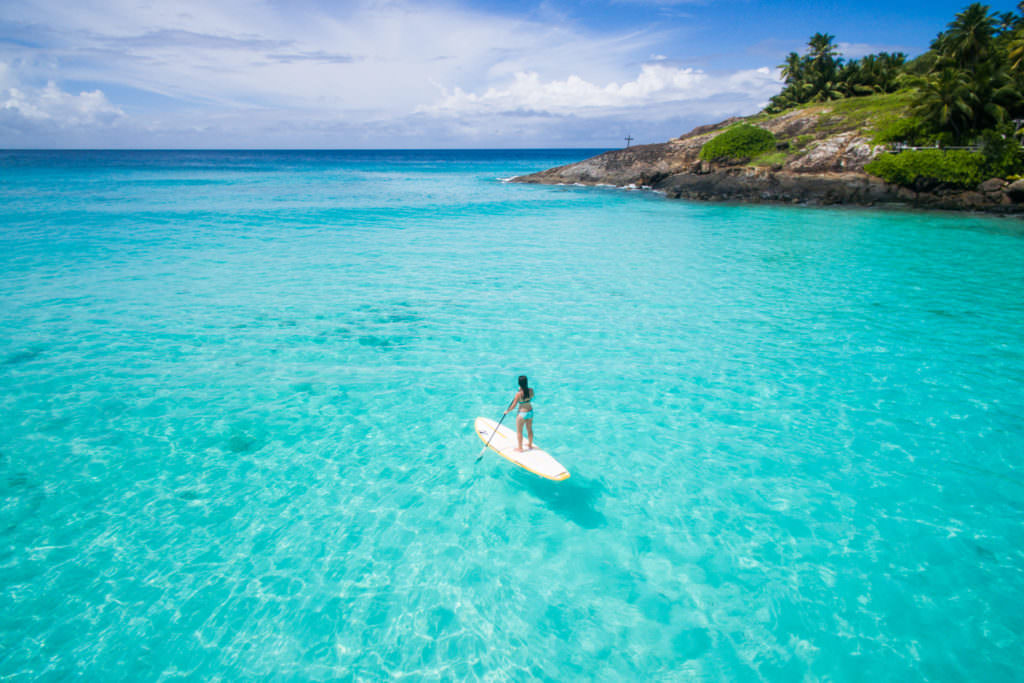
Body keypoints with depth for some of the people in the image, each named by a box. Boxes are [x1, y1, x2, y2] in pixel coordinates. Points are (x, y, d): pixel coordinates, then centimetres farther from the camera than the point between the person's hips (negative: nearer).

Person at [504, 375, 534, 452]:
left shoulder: (519, 394, -25)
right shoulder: (531, 390, -10)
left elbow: (514, 405, -16)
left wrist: (507, 411, 1)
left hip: (522, 414, -6)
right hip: (530, 412, 6)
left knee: (519, 431, 13)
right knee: (529, 429, 22)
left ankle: (520, 448, 25)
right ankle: (530, 445, 39)